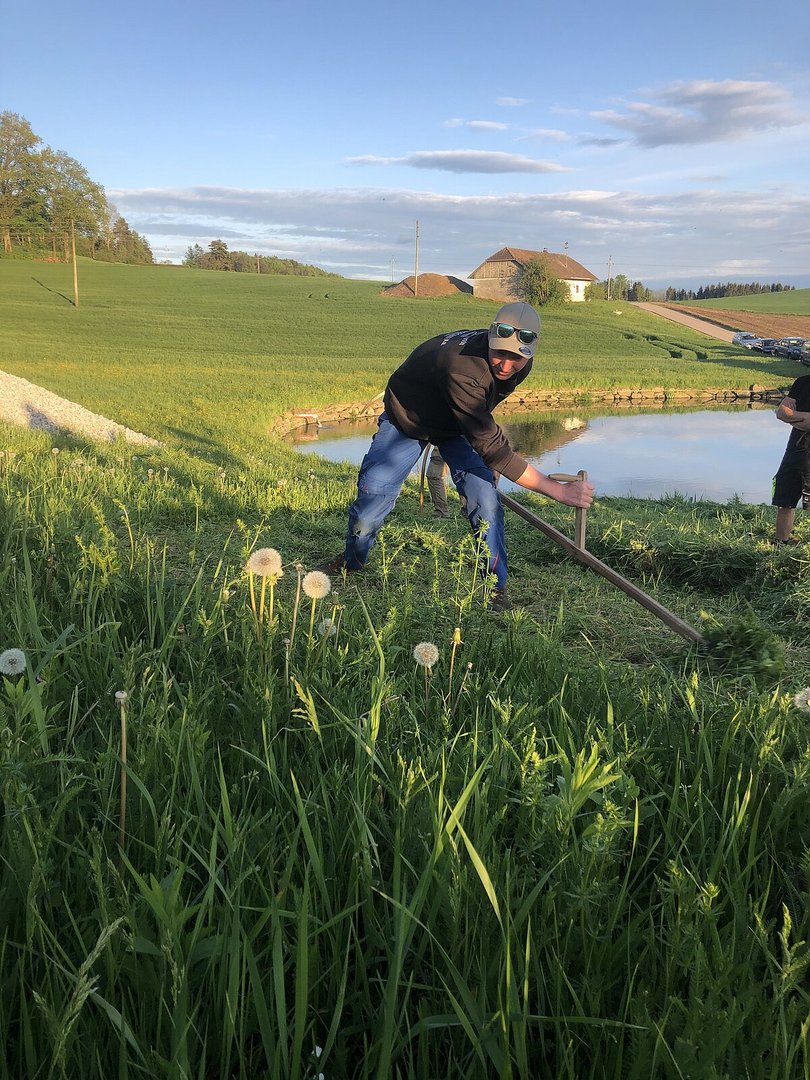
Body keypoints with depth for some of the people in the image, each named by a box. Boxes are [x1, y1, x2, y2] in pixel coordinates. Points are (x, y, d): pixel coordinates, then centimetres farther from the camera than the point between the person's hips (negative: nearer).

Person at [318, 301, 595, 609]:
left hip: (459, 423, 5)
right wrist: (557, 490, -46)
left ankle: (495, 587, -2)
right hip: (407, 419, -4)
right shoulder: (461, 366, -45)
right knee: (373, 494, -4)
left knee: (484, 496, -15)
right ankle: (351, 561, 27)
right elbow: (489, 444, -46)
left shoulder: (520, 364, -20)